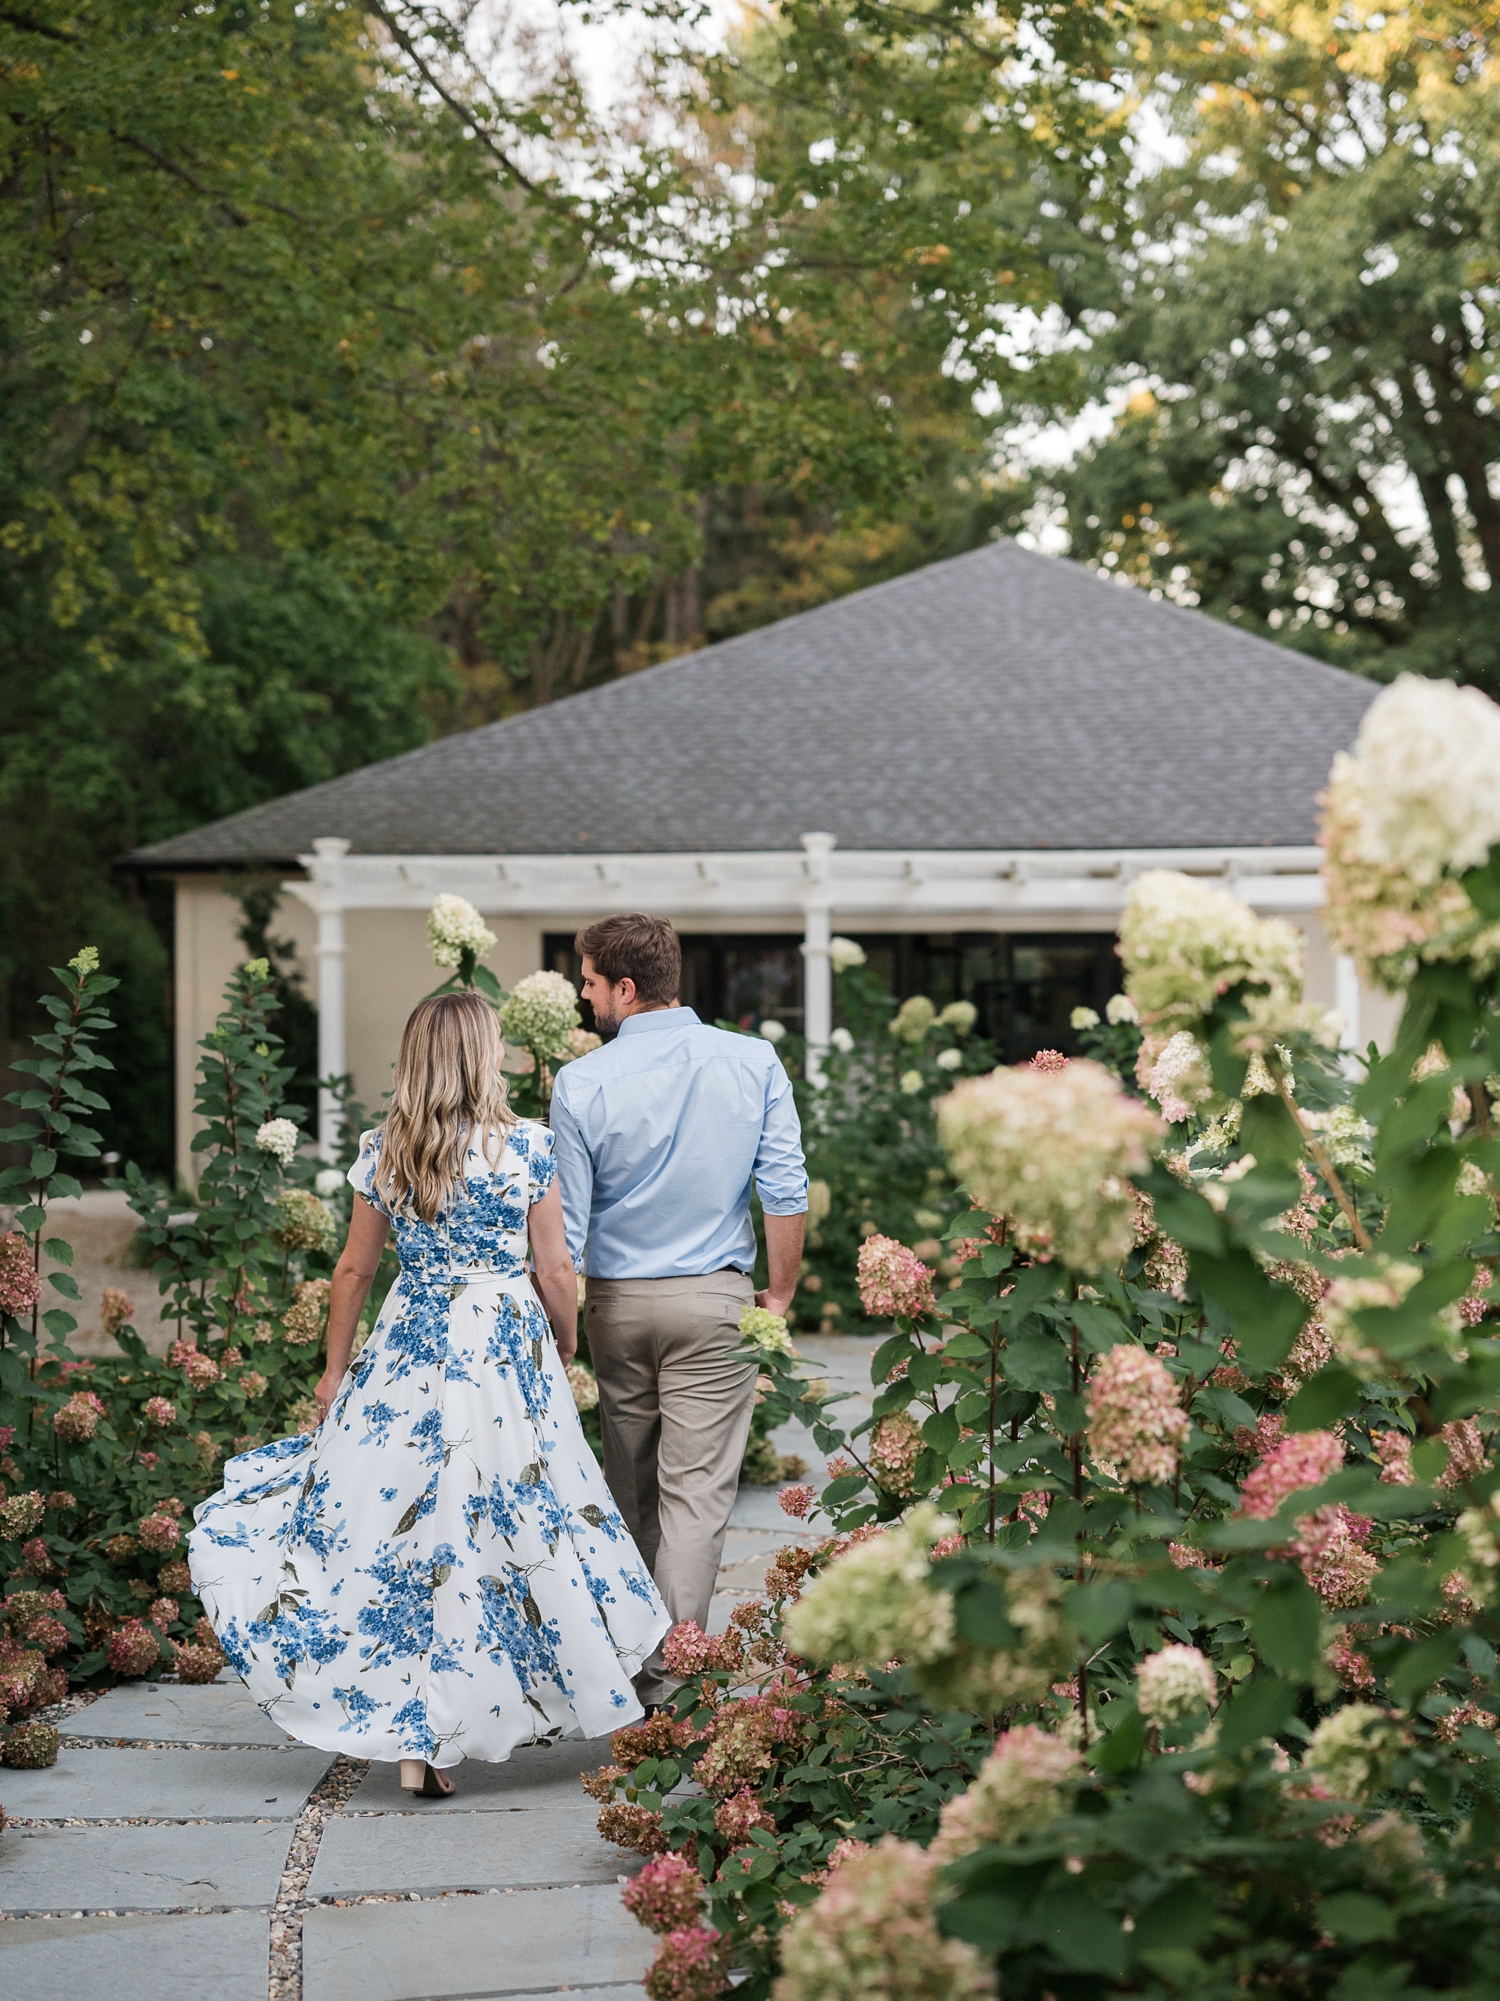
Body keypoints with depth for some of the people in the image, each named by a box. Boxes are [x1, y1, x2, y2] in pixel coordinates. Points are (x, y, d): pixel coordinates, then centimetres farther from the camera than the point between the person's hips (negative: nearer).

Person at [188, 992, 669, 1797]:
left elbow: (355, 1268, 7)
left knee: (398, 1521, 6)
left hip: (408, 1351, 3)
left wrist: (336, 1369, 17)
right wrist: (567, 1348, 14)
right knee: (509, 1519, 6)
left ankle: (409, 1728, 3)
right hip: (508, 1353, -2)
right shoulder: (528, 1146, -6)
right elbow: (555, 1269, -2)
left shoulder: (381, 1152, 1)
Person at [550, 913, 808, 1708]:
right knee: (694, 1491, -1)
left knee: (630, 1486, 16)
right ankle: (668, 1674, -6)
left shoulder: (582, 1081, -7)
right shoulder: (755, 1063, -4)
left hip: (616, 1300, 1)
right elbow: (785, 1192, -4)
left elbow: (564, 1225, -4)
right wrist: (780, 1295, 8)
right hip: (713, 1298, -1)